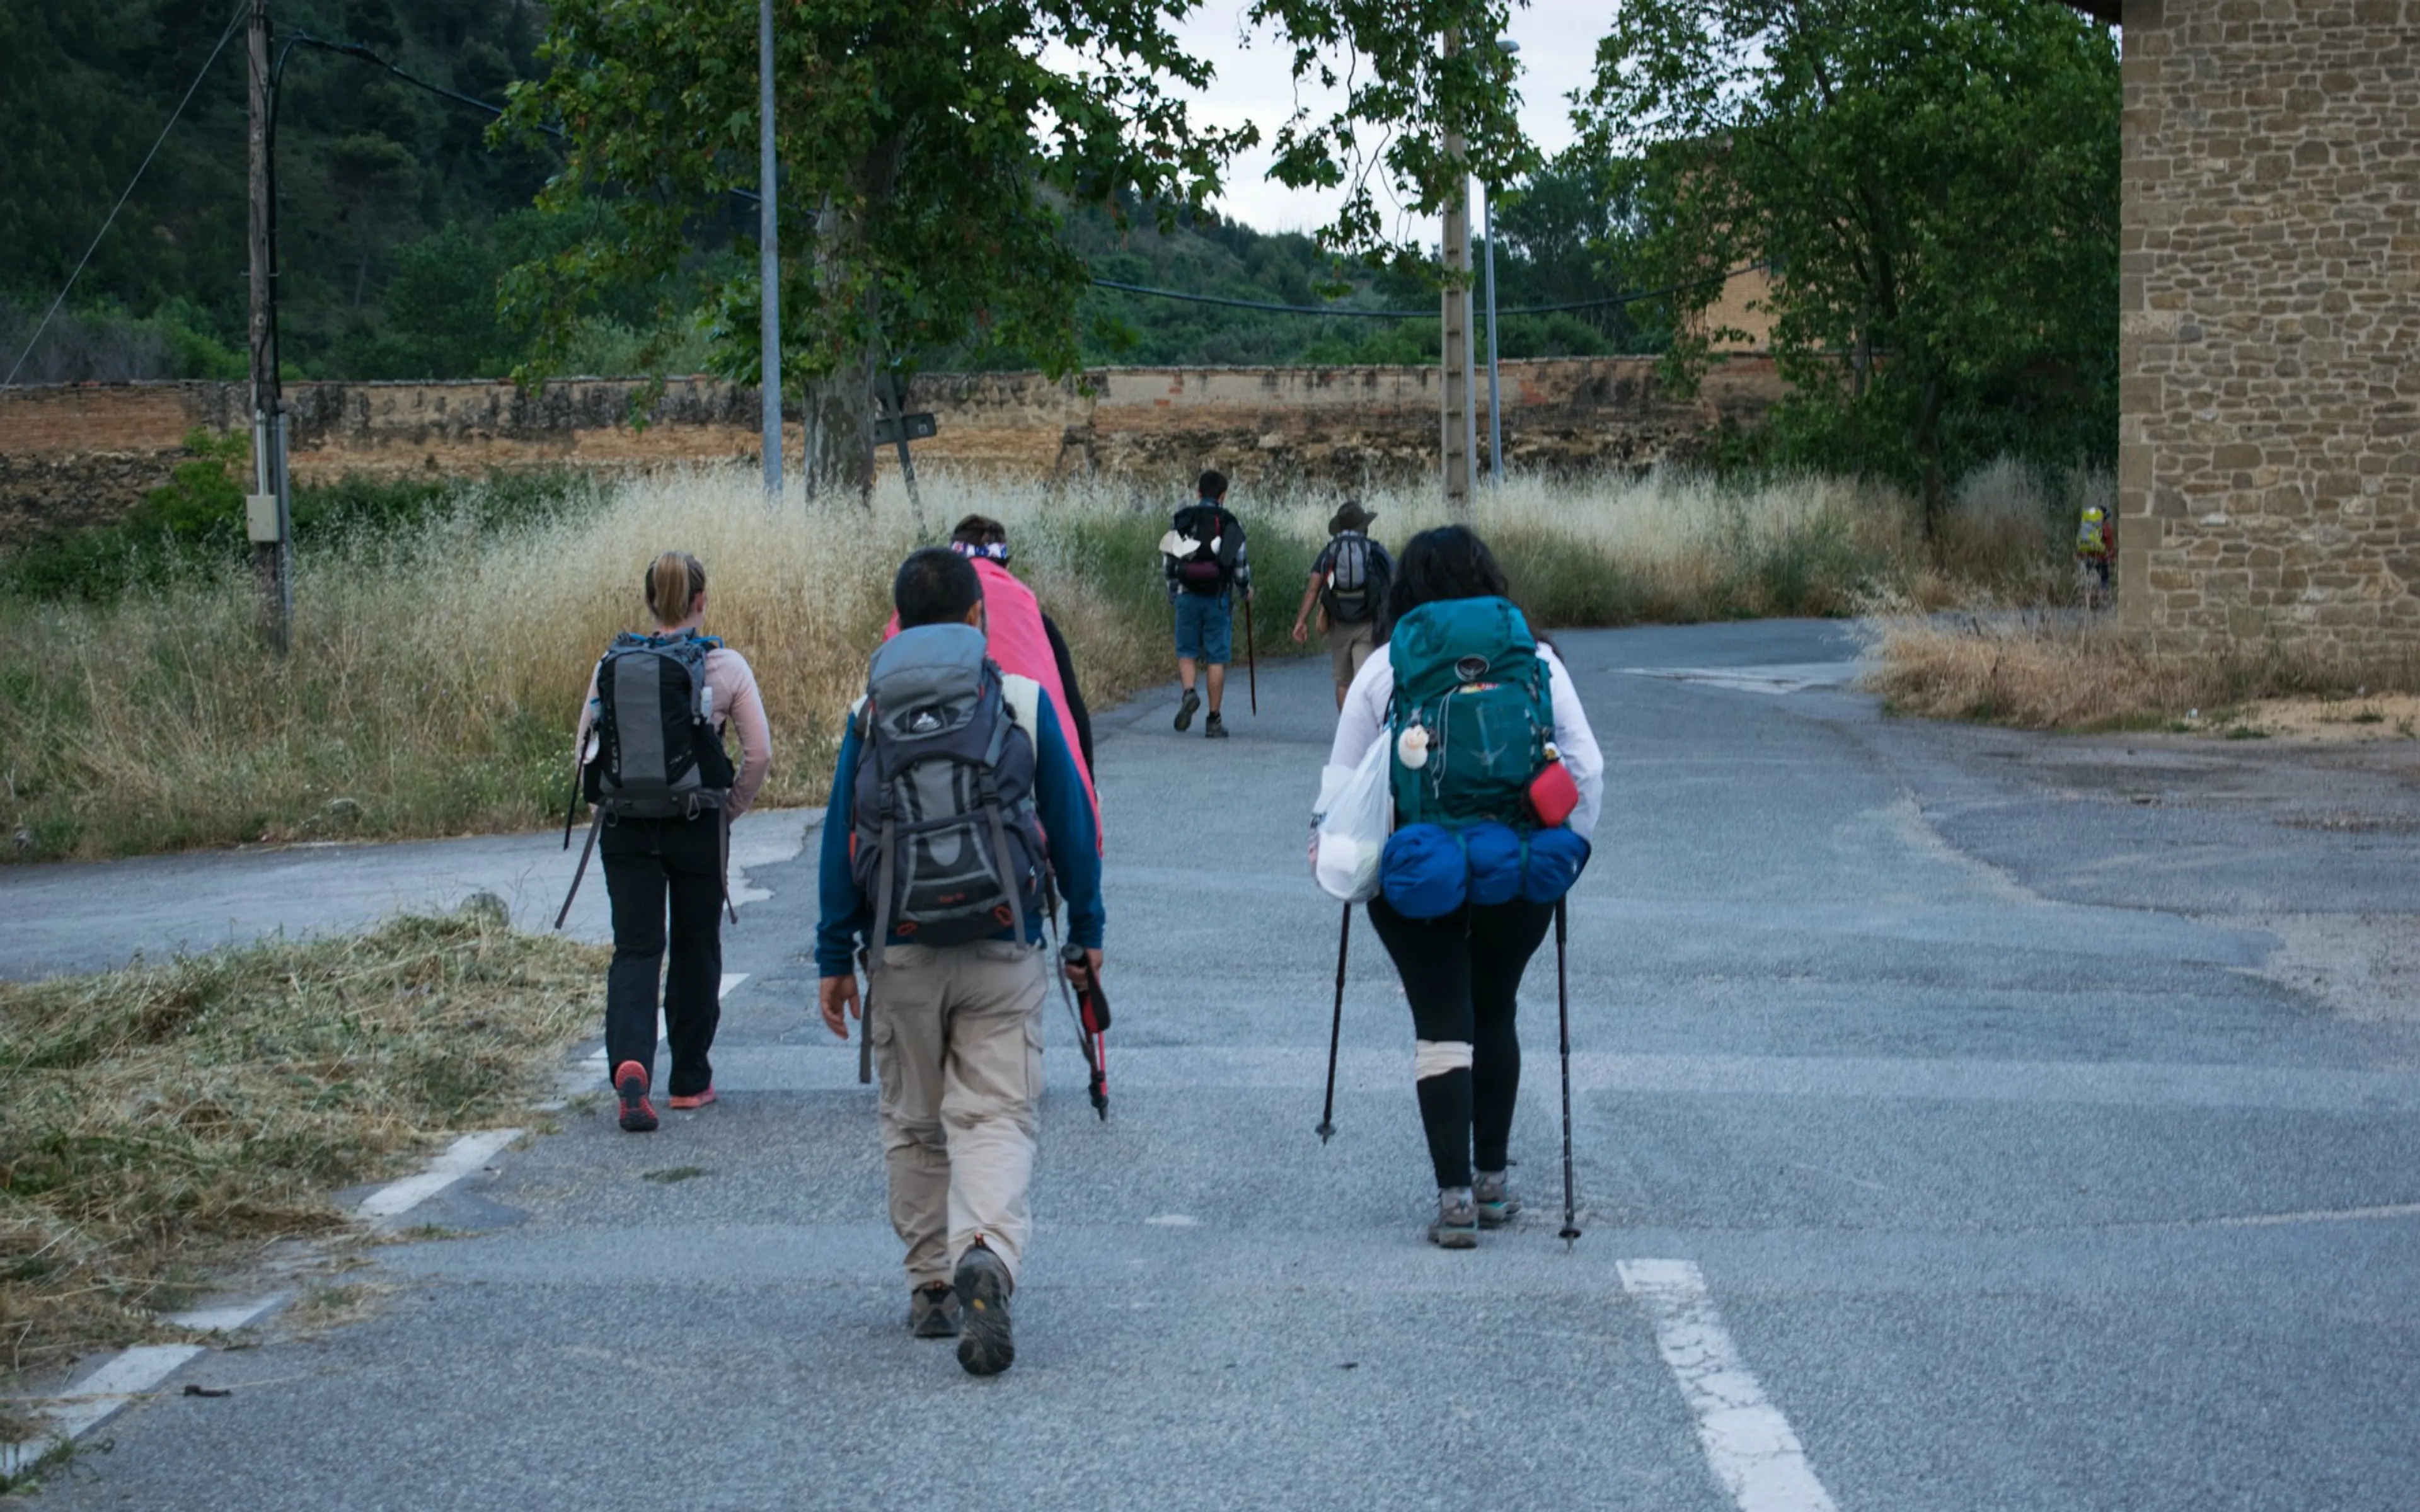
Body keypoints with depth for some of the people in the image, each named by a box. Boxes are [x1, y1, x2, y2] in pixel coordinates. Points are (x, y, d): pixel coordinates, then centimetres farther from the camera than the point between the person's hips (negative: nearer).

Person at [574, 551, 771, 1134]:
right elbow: (759, 753, -6)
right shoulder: (725, 666, -4)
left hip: (624, 827, 1)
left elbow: (585, 750, 4)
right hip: (698, 827, -1)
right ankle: (689, 1081, 21)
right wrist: (730, 808, 7)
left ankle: (630, 1063, -20)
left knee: (635, 950, 3)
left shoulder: (613, 663, 2)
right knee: (696, 950, 13)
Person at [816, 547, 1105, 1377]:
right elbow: (1071, 825, 4)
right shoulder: (1026, 704, 0)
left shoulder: (868, 716, 3)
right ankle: (987, 1253, -28)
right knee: (996, 1116, -3)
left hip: (902, 956, 1)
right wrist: (1087, 931, 15)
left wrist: (834, 958, 8)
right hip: (1002, 953, -1)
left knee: (914, 1125, 15)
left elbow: (840, 840, 3)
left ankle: (931, 1287, 20)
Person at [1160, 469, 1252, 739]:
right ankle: (1213, 721, 5)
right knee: (1217, 658, 4)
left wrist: (1173, 592, 20)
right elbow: (1240, 564, -3)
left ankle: (1189, 693, -15)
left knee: (1187, 651, 13)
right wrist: (1246, 591, 16)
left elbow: (1167, 561, 5)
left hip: (1187, 595, 2)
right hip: (1218, 598, -2)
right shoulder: (1230, 524, -4)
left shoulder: (1181, 520, 4)